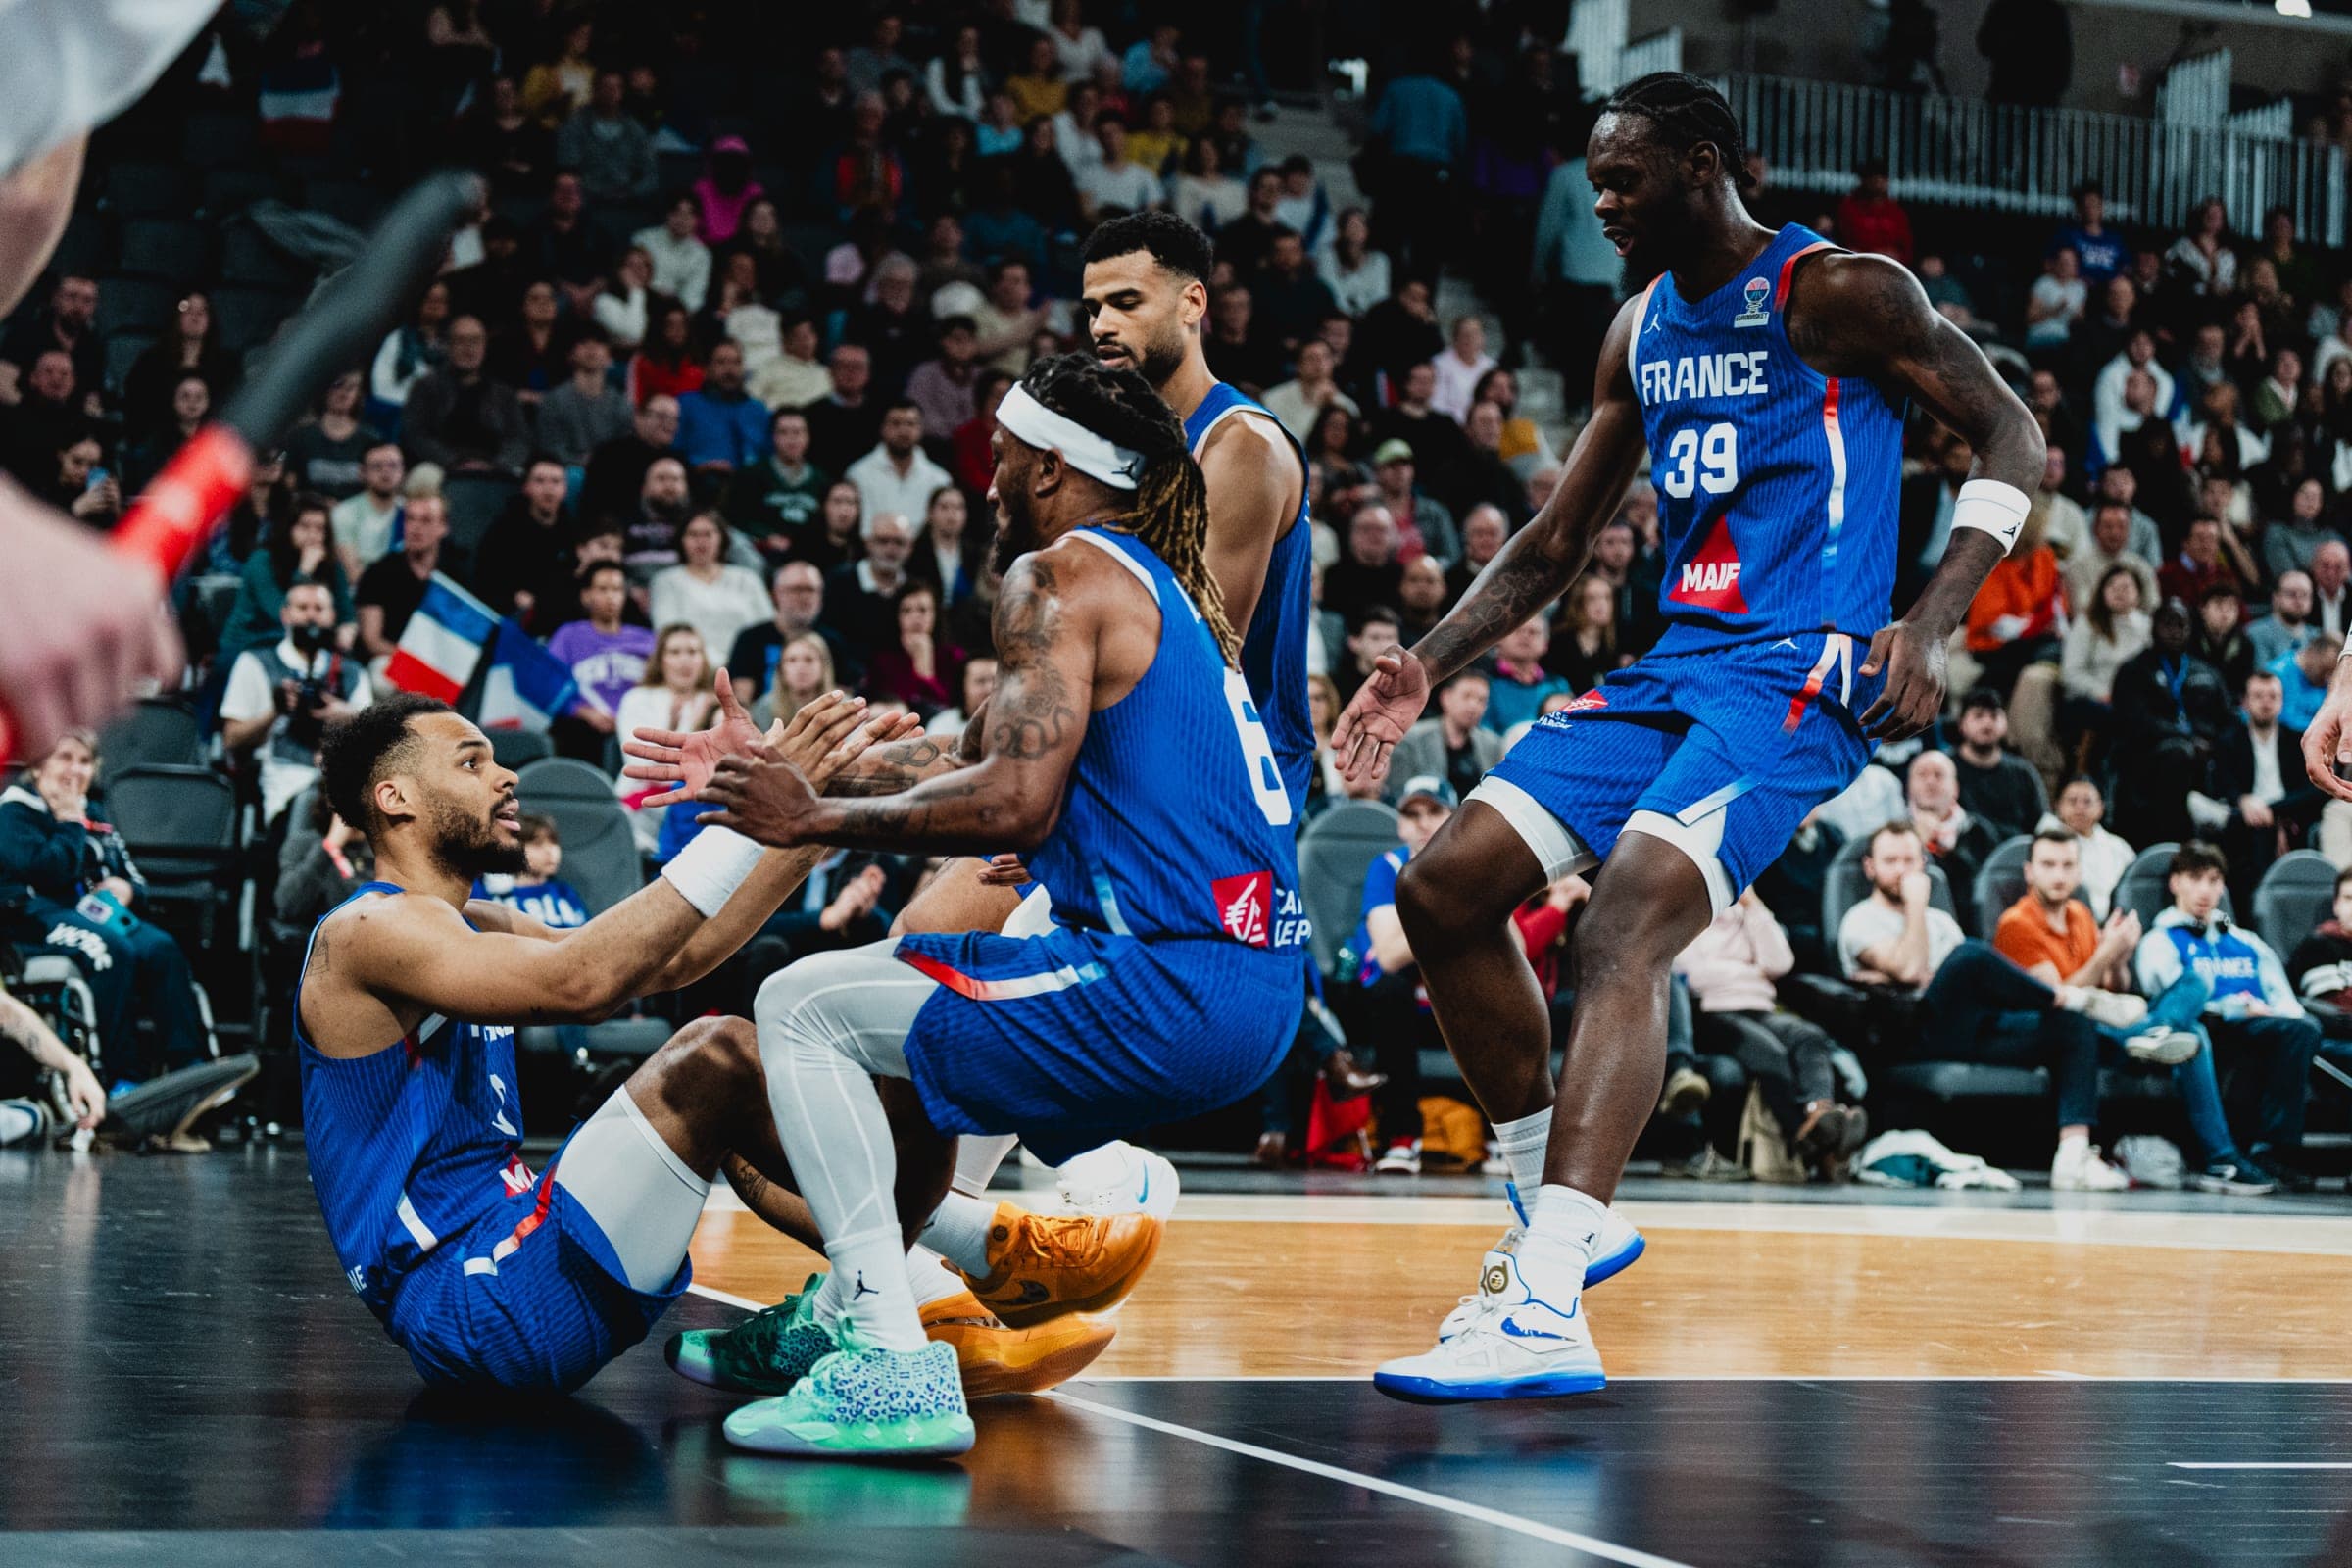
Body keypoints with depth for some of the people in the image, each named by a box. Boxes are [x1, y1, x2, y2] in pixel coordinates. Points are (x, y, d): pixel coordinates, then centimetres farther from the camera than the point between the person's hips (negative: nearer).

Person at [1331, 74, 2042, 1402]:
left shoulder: (1839, 293, -6)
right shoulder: (1645, 330, 16)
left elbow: (2014, 439, -8)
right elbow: (1555, 547, 22)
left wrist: (1932, 623, -21)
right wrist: (1427, 672, 9)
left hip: (1800, 679, -9)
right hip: (1672, 668, 9)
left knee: (1623, 932, -28)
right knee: (1444, 891, 2)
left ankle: (1546, 1314, -37)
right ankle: (1557, 1215, 15)